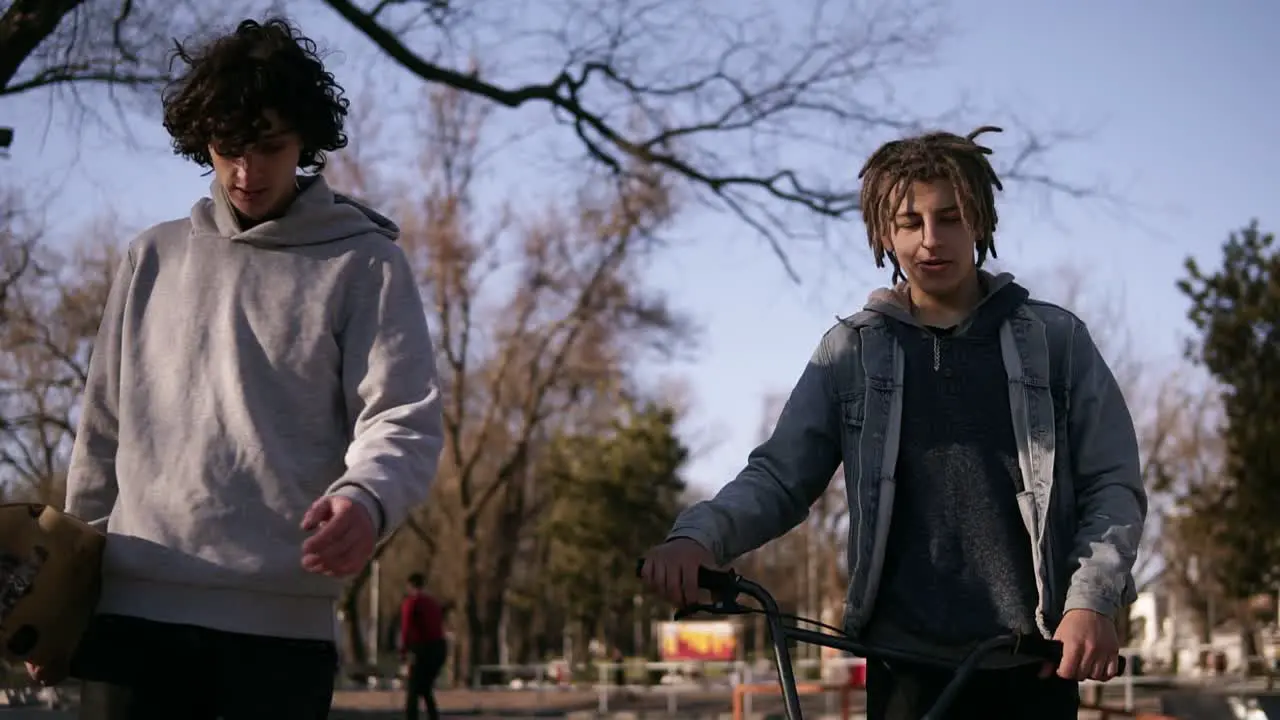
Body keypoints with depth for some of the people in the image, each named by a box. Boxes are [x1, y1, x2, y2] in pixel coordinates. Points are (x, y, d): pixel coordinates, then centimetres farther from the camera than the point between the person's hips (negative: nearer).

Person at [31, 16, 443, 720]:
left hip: (280, 620, -3)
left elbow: (403, 420, -7)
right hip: (135, 608, 3)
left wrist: (365, 497, -29)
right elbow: (104, 426, 17)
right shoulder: (154, 258, 14)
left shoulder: (366, 264, 3)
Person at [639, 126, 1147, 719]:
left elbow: (1114, 483, 5)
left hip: (1034, 667, 0)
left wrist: (1092, 599, -12)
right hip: (908, 665, 0)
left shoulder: (1055, 339, 8)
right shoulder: (852, 351, 9)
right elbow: (780, 475, 5)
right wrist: (700, 534, -15)